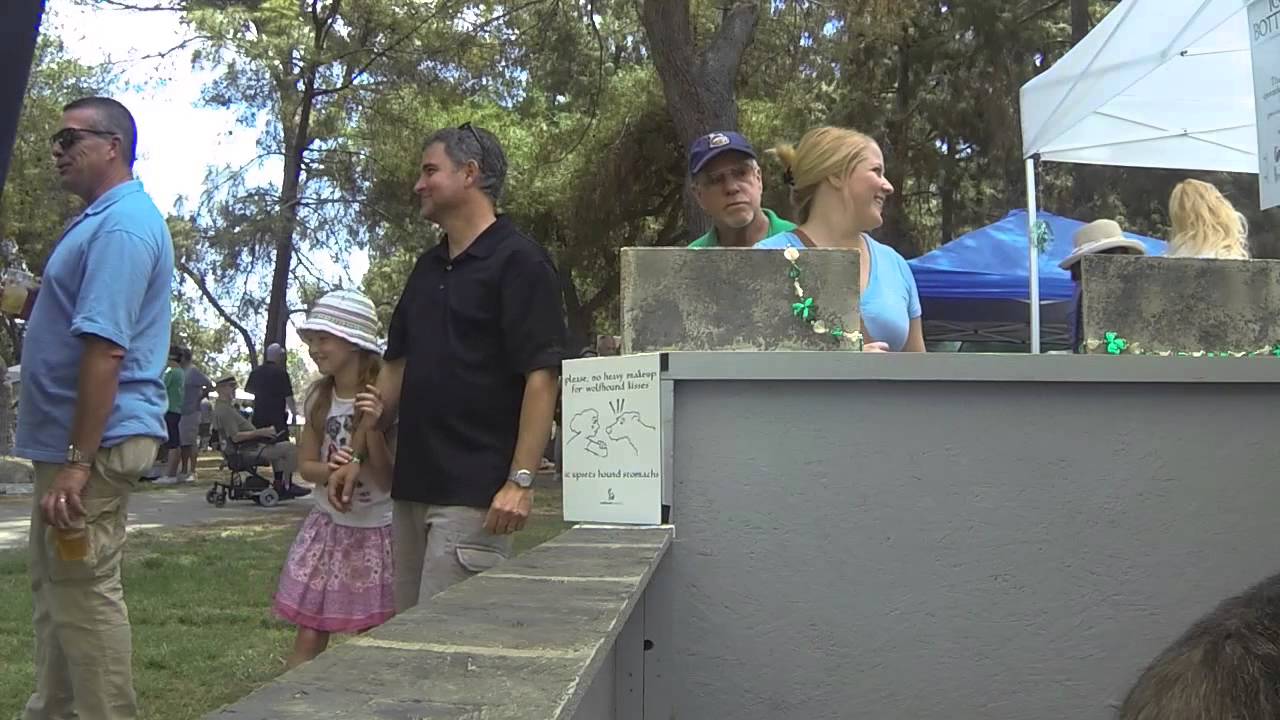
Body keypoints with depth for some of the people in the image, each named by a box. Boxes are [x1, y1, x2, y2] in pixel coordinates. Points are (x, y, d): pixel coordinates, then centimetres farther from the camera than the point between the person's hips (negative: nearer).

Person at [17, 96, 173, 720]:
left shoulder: (121, 224, -18)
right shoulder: (102, 219, 16)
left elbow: (104, 346, -25)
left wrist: (77, 460, -28)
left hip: (93, 440, -11)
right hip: (74, 436, 11)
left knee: (84, 592, -3)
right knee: (56, 586, 18)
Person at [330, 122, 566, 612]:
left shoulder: (518, 261, -9)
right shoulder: (427, 267, 17)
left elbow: (542, 376, -15)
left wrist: (521, 480, -21)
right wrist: (356, 456, 17)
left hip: (475, 493, -8)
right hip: (411, 485, 8)